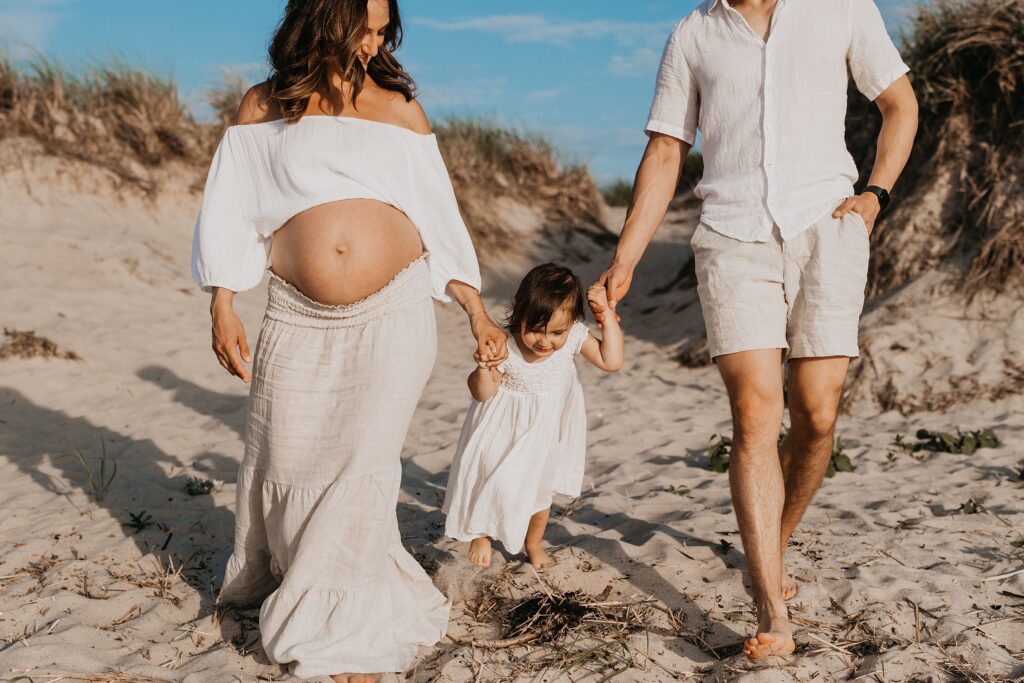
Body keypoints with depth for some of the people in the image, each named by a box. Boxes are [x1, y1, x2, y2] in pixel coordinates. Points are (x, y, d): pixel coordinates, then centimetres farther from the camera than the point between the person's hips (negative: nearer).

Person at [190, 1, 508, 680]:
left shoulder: (398, 107, 8)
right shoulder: (264, 108, 9)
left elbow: (440, 215, 9)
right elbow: (231, 213, 9)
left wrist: (478, 314, 8)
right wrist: (223, 308, 2)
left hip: (394, 314, -1)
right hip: (300, 320, 1)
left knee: (363, 465, -5)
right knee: (286, 466, 7)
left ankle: (347, 625, 12)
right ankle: (291, 585, 36)